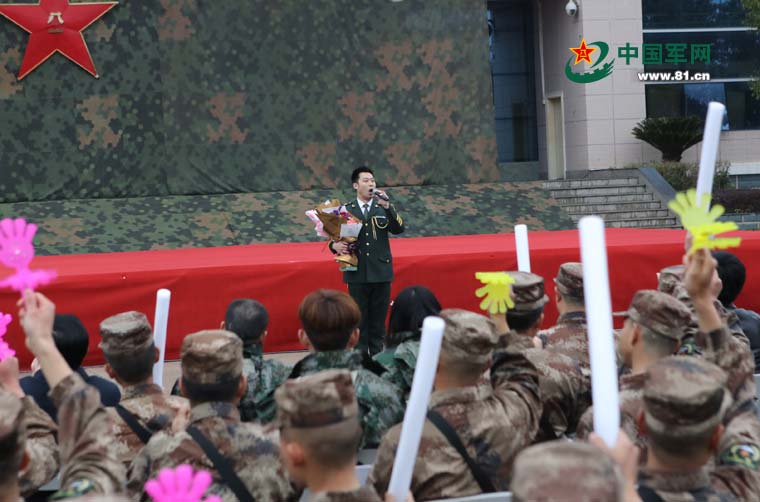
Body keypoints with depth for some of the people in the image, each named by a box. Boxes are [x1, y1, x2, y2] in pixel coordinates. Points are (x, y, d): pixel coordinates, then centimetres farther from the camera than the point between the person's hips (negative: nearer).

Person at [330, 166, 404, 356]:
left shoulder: (384, 208, 6)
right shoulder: (346, 209, 4)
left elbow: (398, 229, -8)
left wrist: (387, 207, -18)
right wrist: (335, 246, -15)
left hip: (381, 273, 1)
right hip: (357, 274, -1)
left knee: (378, 321, 6)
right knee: (359, 321, 4)